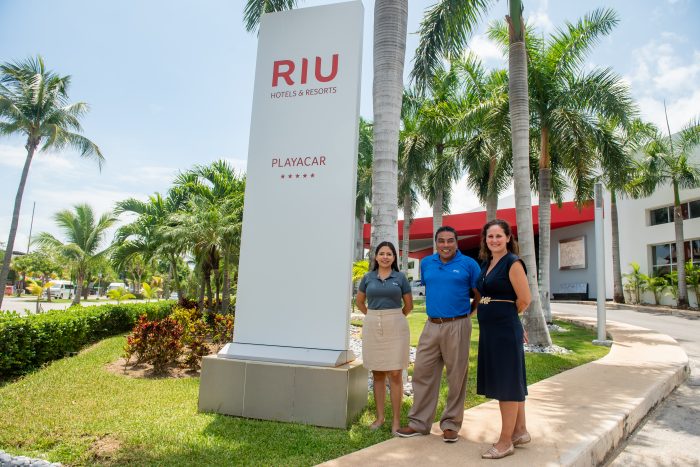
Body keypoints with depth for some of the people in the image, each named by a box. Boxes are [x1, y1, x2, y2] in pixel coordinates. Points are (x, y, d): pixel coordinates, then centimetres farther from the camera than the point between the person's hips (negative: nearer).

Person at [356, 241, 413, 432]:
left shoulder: (400, 277, 1)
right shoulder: (368, 277, 6)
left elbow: (409, 305, 8)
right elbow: (359, 301, 17)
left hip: (395, 328, -2)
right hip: (372, 327, 2)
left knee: (395, 374, 0)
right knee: (377, 373, 10)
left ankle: (396, 419, 10)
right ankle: (380, 416, 21)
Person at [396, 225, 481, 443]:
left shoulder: (468, 264, -3)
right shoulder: (426, 263, 9)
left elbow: (480, 295, 2)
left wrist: (465, 312, 8)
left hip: (457, 327, -4)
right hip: (431, 325, 4)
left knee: (456, 376, 6)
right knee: (422, 372, 6)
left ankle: (451, 424, 21)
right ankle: (419, 422, 18)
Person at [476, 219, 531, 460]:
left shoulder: (513, 262, -12)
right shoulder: (486, 263, 12)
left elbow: (525, 299, -14)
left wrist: (506, 314, 0)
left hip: (505, 330, -8)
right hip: (488, 330, 8)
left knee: (506, 384, 2)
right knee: (508, 383, 18)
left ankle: (506, 441, 14)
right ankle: (520, 431, 33)